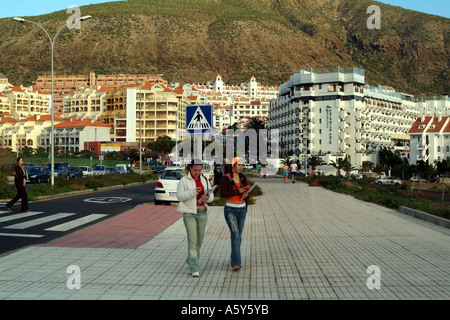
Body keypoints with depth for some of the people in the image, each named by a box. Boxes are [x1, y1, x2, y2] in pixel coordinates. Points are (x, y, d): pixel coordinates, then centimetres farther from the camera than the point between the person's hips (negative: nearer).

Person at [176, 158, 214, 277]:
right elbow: (179, 195, -10)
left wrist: (207, 197, -14)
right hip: (189, 213, -5)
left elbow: (211, 196, 10)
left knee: (200, 240, 12)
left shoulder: (204, 180, 11)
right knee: (192, 240, -11)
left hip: (202, 212, 5)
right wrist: (193, 192, -22)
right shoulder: (184, 180, -3)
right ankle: (195, 268, -10)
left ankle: (191, 260, 35)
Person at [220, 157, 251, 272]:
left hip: (242, 209, 5)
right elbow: (222, 194, -15)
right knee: (235, 235, -15)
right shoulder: (226, 178, -9)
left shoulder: (243, 178, 7)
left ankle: (235, 259, 26)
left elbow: (247, 195, 10)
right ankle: (236, 263, -15)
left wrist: (246, 195, -15)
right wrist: (238, 191, -20)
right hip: (230, 209, -5)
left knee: (239, 235, 12)